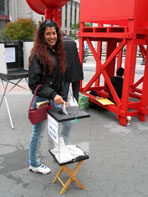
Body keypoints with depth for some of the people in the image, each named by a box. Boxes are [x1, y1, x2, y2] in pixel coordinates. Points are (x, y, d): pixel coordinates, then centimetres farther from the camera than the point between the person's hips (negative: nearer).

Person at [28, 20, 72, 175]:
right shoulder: (37, 54, -16)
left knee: (68, 123, 15)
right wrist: (53, 95, -25)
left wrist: (62, 97, 10)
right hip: (41, 99, -7)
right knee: (38, 133, 7)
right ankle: (34, 164, 30)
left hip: (55, 98, 8)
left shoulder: (57, 52, 8)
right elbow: (33, 83, -19)